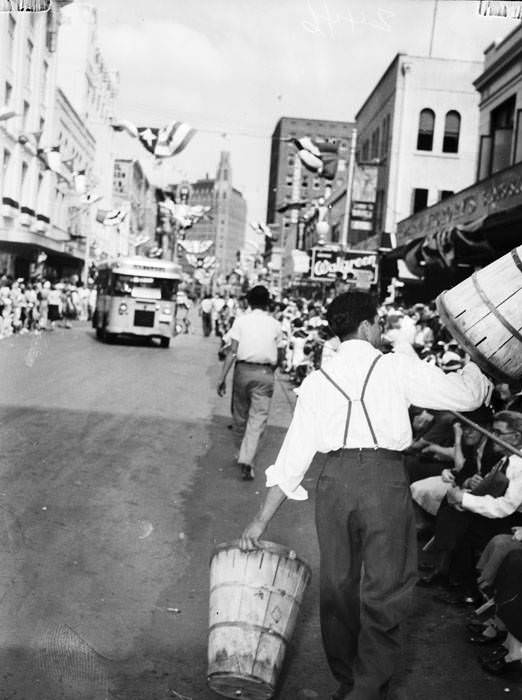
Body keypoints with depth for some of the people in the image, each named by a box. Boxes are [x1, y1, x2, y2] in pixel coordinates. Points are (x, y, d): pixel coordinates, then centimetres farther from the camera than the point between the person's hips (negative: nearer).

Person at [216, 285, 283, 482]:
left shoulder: (241, 320, 1)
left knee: (239, 413, 18)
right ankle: (246, 460, -12)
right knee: (258, 419, 0)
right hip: (265, 373, 0)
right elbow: (277, 356, 3)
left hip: (243, 369, 1)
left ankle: (241, 453, 31)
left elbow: (232, 352, -4)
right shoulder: (275, 325, 5)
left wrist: (223, 377, -2)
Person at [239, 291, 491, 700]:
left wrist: (263, 520, 15)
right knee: (385, 590, 7)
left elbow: (293, 456, 10)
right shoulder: (398, 367, 2)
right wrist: (477, 367, 27)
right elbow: (465, 396, 4)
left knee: (338, 584, 18)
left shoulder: (317, 381, 11)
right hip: (386, 478, -4)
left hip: (336, 480, 4)